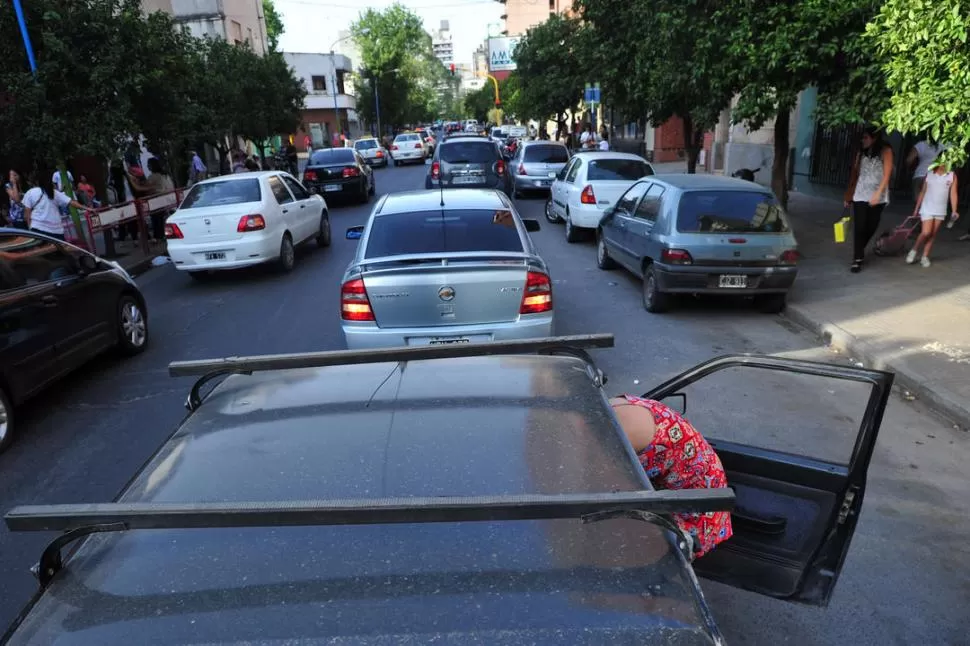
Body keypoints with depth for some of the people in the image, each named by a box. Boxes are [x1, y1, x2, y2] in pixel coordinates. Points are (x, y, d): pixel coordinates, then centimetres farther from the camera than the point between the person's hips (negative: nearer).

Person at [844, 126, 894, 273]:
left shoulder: (885, 151, -1)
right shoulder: (861, 153, 9)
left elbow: (887, 174, -8)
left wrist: (877, 194, -18)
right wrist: (849, 194, 8)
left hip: (878, 197, -2)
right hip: (860, 195, 2)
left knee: (871, 227, 7)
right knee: (859, 227, -6)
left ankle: (859, 252, 29)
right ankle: (857, 259, -4)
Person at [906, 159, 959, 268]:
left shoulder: (952, 176, 0)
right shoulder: (929, 174, 0)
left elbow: (953, 193, -2)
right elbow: (922, 192, 6)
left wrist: (954, 211, -10)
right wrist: (916, 208, 7)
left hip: (941, 211, 2)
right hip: (927, 209, -2)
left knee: (933, 235, 6)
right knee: (926, 233, -12)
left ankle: (925, 256, 13)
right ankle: (914, 250, 10)